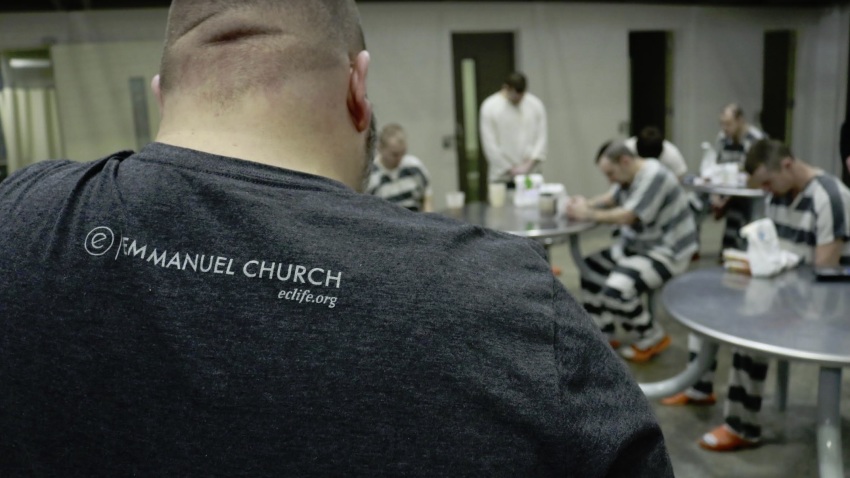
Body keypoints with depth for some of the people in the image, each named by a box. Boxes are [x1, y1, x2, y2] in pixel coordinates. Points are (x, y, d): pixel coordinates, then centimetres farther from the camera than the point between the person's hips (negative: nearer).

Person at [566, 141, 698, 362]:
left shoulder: (654, 176, -24)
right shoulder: (630, 174, 6)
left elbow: (626, 217, -30)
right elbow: (611, 198, 11)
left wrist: (589, 214, -21)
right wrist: (587, 204, -10)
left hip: (666, 252, -11)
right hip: (638, 246, 11)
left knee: (615, 290, -26)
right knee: (591, 268, 7)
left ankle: (652, 339, 0)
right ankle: (604, 337, 12)